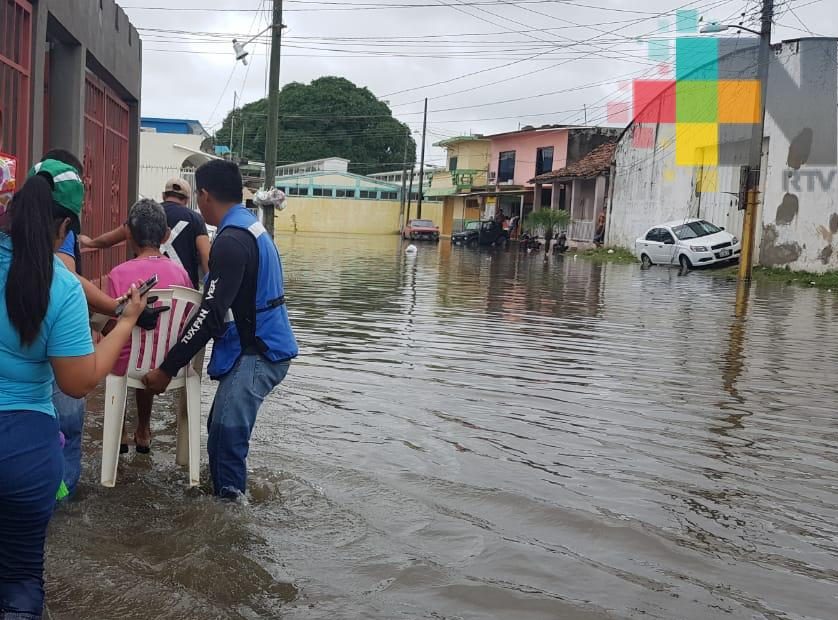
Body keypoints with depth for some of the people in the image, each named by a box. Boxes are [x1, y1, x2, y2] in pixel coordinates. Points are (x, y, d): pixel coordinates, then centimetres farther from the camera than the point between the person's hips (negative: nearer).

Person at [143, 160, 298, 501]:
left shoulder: (231, 240, -18)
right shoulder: (251, 227, 13)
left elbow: (210, 315, -22)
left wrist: (167, 369, -18)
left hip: (257, 352, -10)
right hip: (262, 345, 10)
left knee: (226, 435, -12)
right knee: (222, 429, 14)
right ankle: (227, 496, 24)